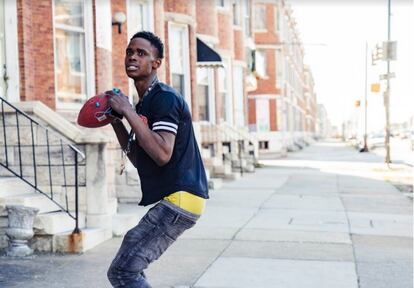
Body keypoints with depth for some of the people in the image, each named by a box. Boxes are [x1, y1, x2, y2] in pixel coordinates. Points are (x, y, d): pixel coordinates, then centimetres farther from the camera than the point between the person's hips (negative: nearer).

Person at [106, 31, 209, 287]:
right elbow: (138, 159, 22)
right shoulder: (144, 103, 18)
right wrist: (115, 121, 14)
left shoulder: (165, 98, -12)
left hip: (179, 199, -10)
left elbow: (162, 154, -25)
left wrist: (128, 111, -20)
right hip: (173, 199, 10)